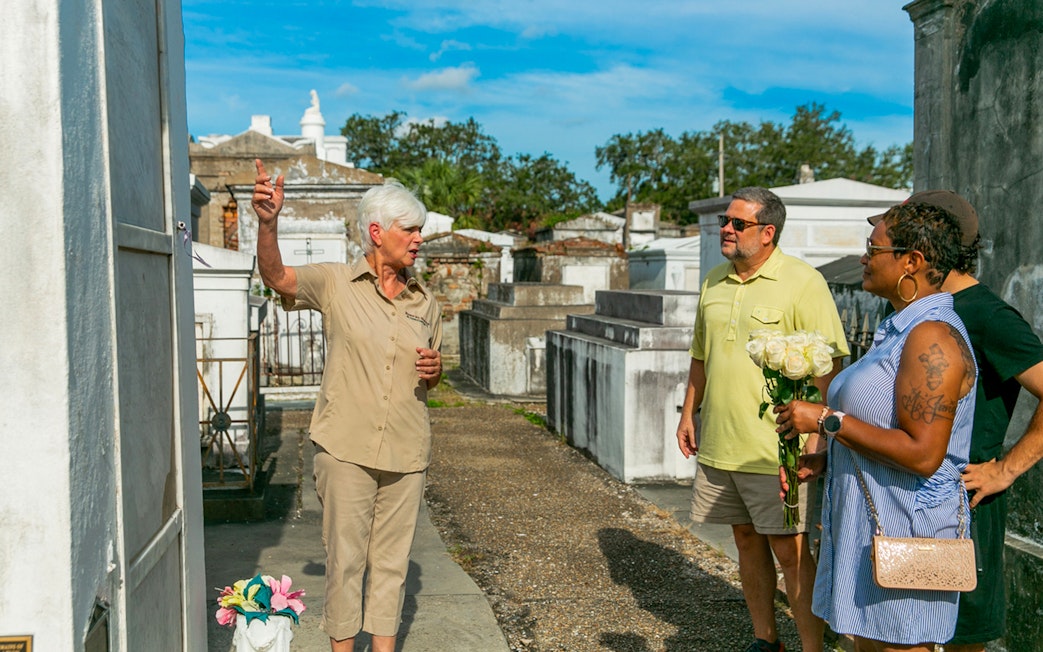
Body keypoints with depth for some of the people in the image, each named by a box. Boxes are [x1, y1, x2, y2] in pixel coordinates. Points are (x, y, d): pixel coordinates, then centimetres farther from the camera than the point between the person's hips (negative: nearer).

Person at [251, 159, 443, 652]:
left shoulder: (426, 303, 9)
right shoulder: (336, 284, -3)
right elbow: (275, 275, -19)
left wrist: (433, 369, -5)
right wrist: (267, 222, -36)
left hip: (406, 452, 4)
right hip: (346, 447, -3)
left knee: (392, 558, 13)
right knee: (345, 556, 6)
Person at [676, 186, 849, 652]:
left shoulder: (802, 282, -9)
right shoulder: (714, 282, 11)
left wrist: (813, 436, -18)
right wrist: (689, 413, 17)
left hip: (774, 450, -6)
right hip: (718, 443, 7)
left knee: (790, 550, -1)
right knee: (746, 540, 15)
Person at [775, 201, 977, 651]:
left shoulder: (933, 337, -19)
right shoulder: (900, 329, 14)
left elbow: (922, 454, -26)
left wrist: (827, 420, -21)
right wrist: (822, 459, 12)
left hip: (903, 531, -10)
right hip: (866, 524, 10)